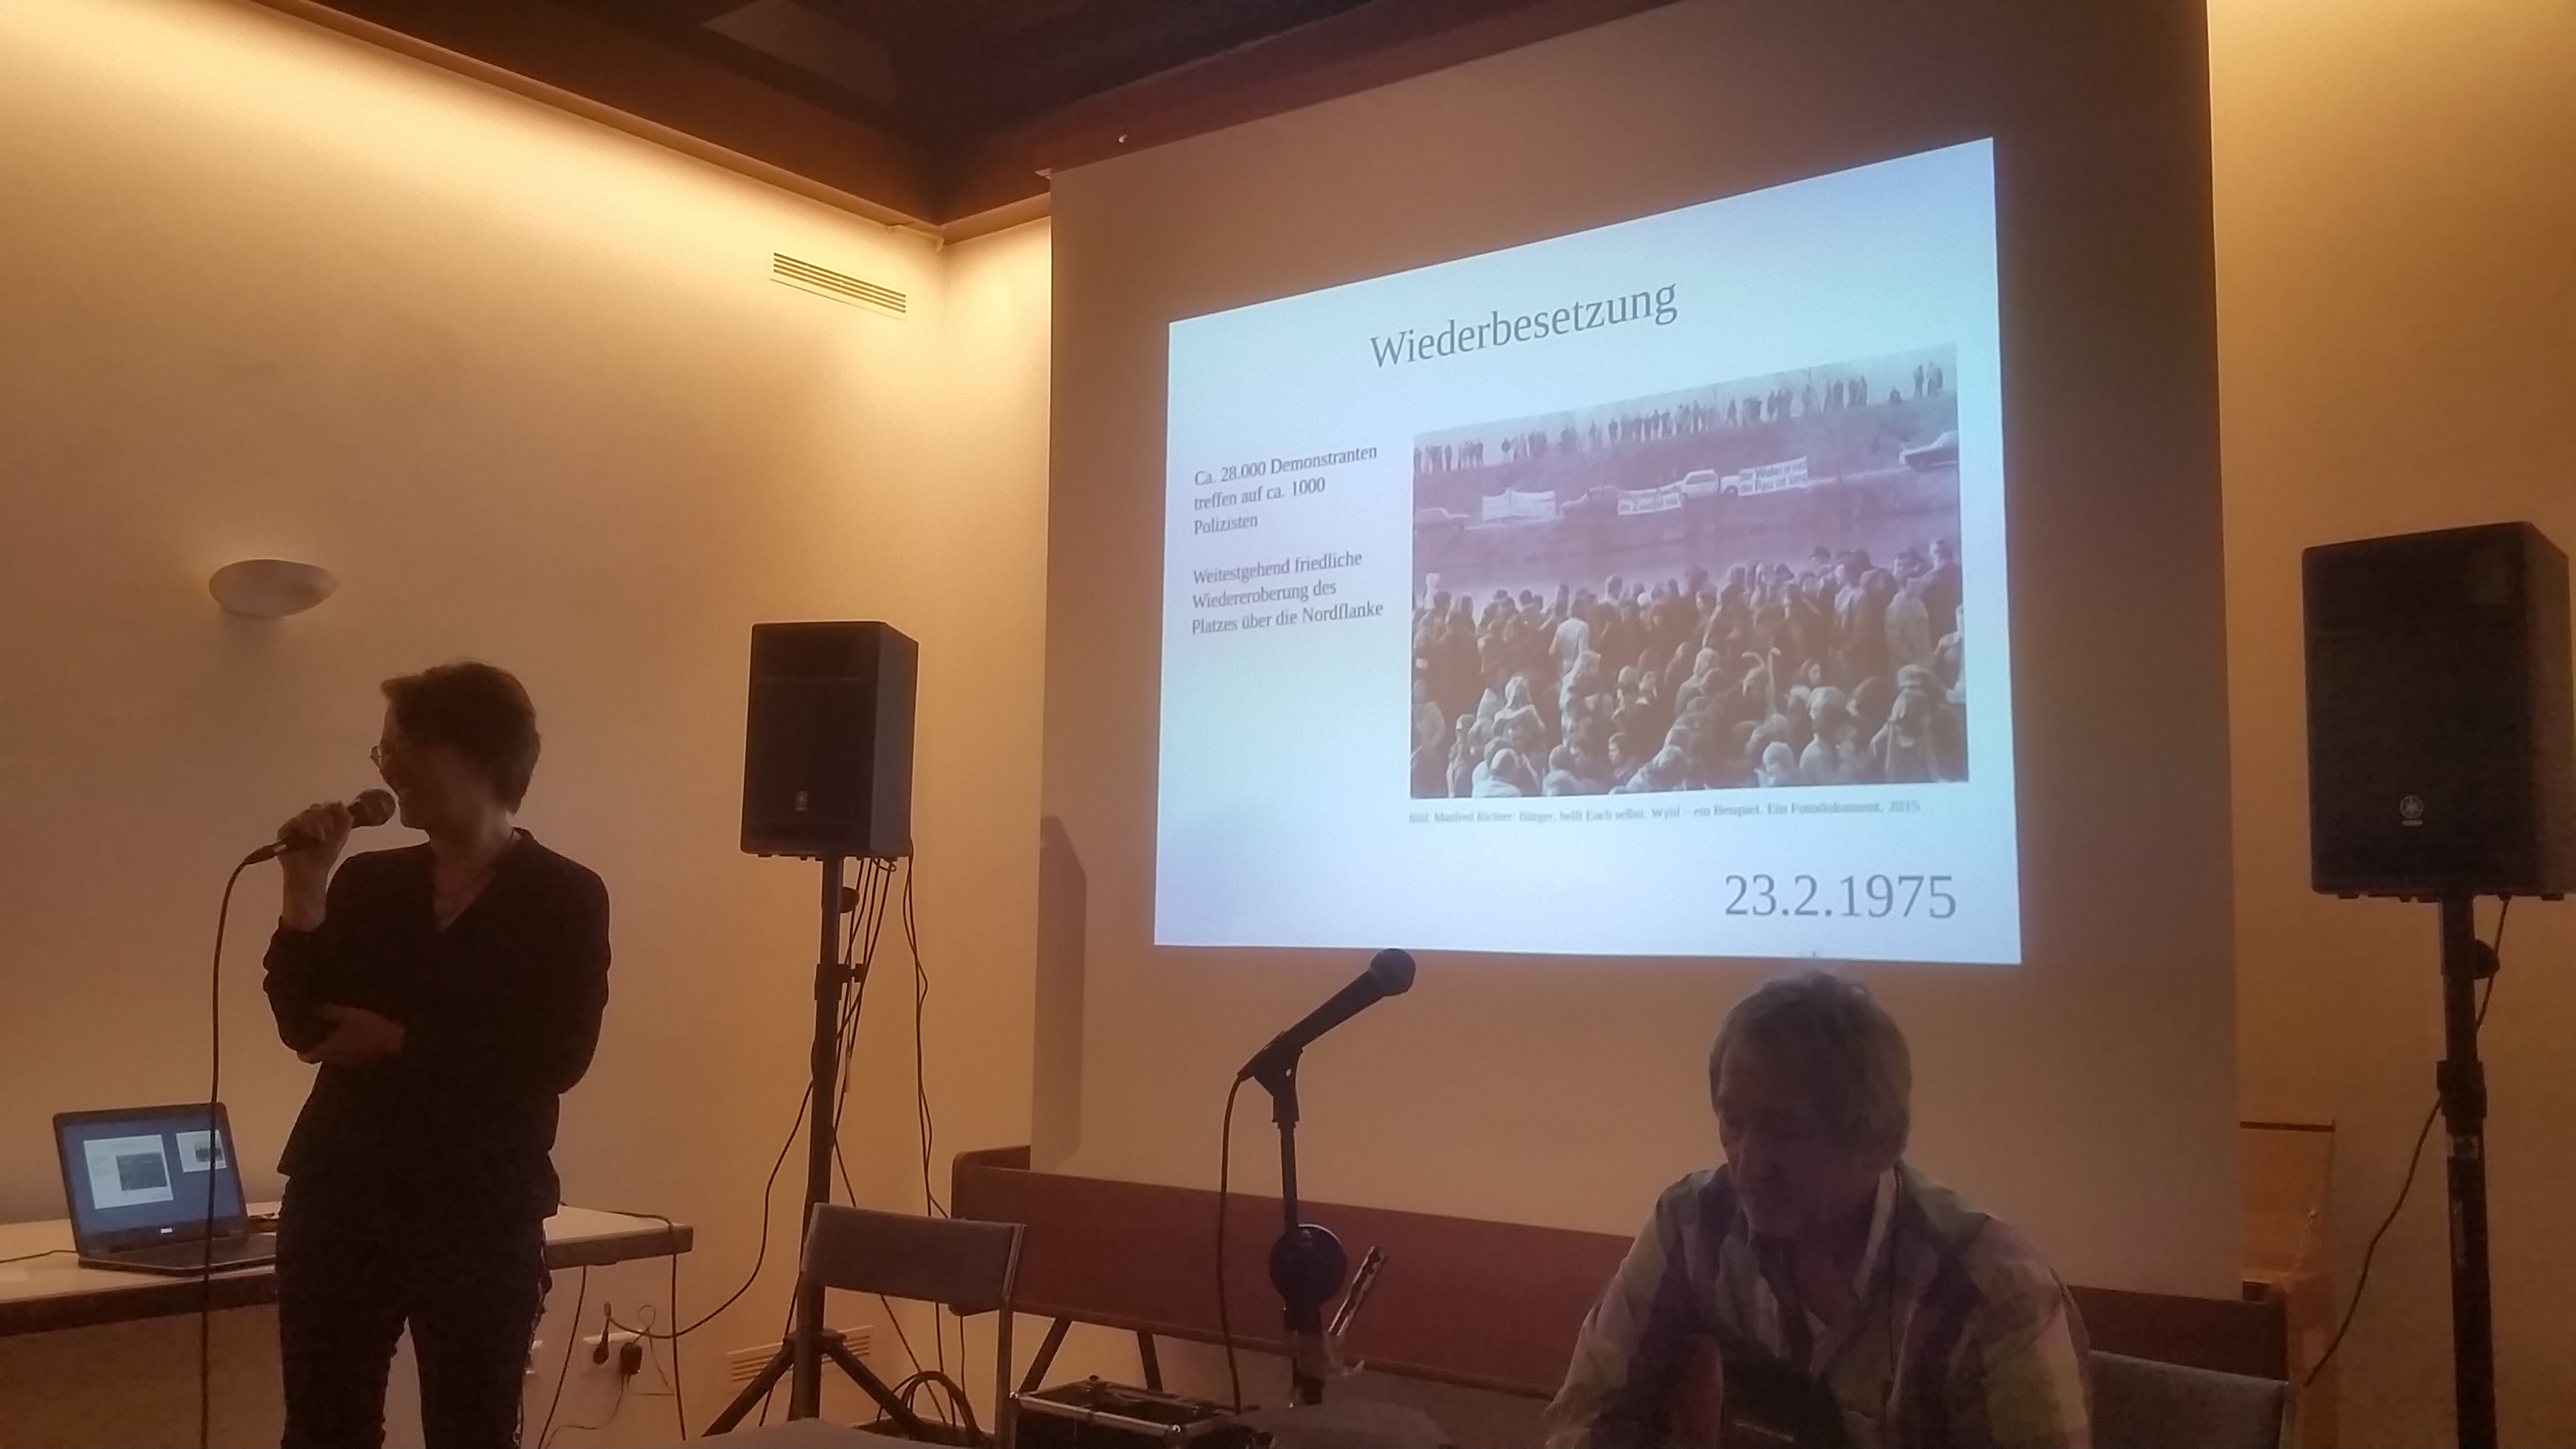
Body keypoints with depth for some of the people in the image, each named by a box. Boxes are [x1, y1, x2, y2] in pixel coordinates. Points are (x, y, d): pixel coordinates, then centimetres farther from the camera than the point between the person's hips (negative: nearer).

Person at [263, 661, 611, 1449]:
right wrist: (306, 890, -6)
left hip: (482, 1211, -3)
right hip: (340, 1199, 4)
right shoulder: (367, 882, 8)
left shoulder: (566, 898, -4)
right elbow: (305, 1025, 1)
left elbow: (556, 1059, -13)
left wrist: (400, 1043, -13)